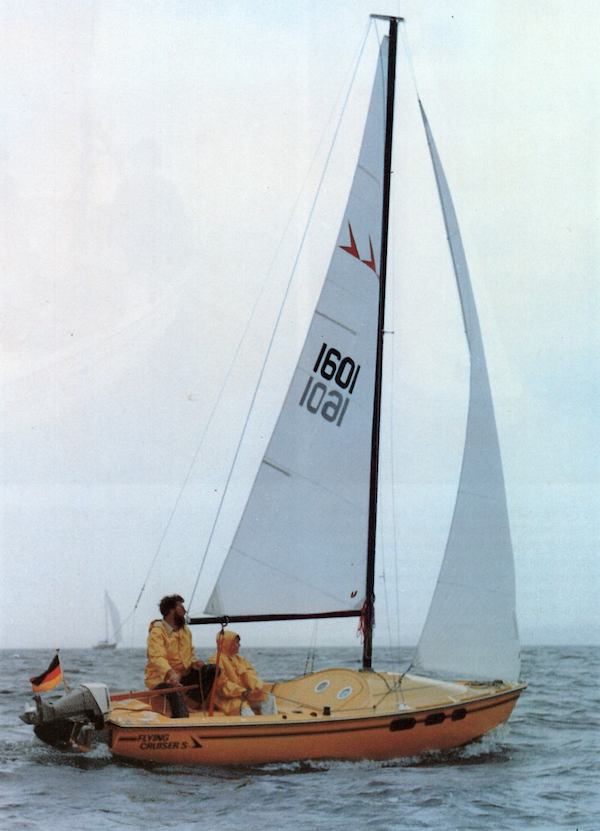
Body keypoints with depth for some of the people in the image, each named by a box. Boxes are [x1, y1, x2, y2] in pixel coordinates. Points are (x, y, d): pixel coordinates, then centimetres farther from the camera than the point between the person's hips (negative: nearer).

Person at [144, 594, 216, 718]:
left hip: (183, 675, 8)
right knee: (176, 694, -39)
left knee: (213, 671, -6)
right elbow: (157, 657, -29)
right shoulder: (157, 631, -15)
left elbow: (190, 652, 24)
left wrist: (194, 662, -1)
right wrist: (170, 673, -46)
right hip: (161, 678, -8)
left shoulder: (185, 630, 13)